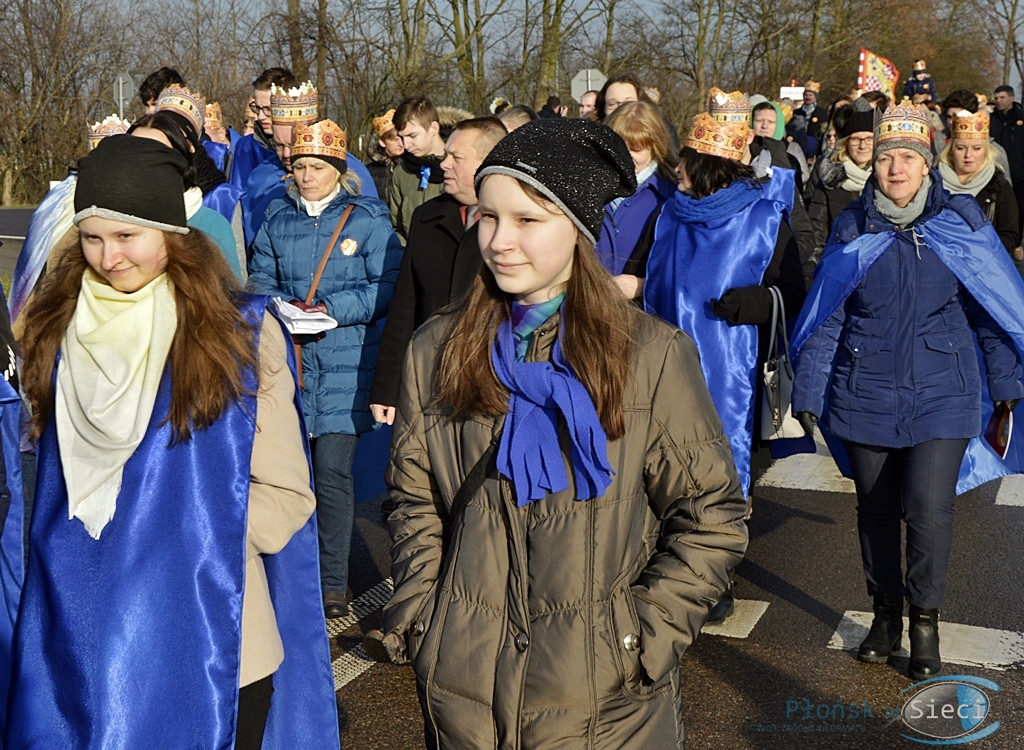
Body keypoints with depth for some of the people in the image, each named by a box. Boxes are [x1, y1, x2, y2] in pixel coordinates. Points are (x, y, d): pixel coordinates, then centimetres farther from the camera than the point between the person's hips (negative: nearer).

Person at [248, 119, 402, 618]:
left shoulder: (368, 220, -1)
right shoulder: (278, 219, 12)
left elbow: (389, 286, -6)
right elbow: (259, 279, 15)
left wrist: (335, 309, -16)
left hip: (343, 363, -4)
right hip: (287, 359, 4)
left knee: (333, 472, -4)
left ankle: (333, 582, 7)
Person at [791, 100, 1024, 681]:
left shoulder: (960, 221, -2)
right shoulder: (854, 229, 1)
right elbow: (824, 317, 3)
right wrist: (809, 392, 3)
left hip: (941, 394, -1)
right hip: (866, 395, 2)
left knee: (929, 508, -10)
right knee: (876, 508, 11)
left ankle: (925, 620, 13)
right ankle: (886, 613, 30)